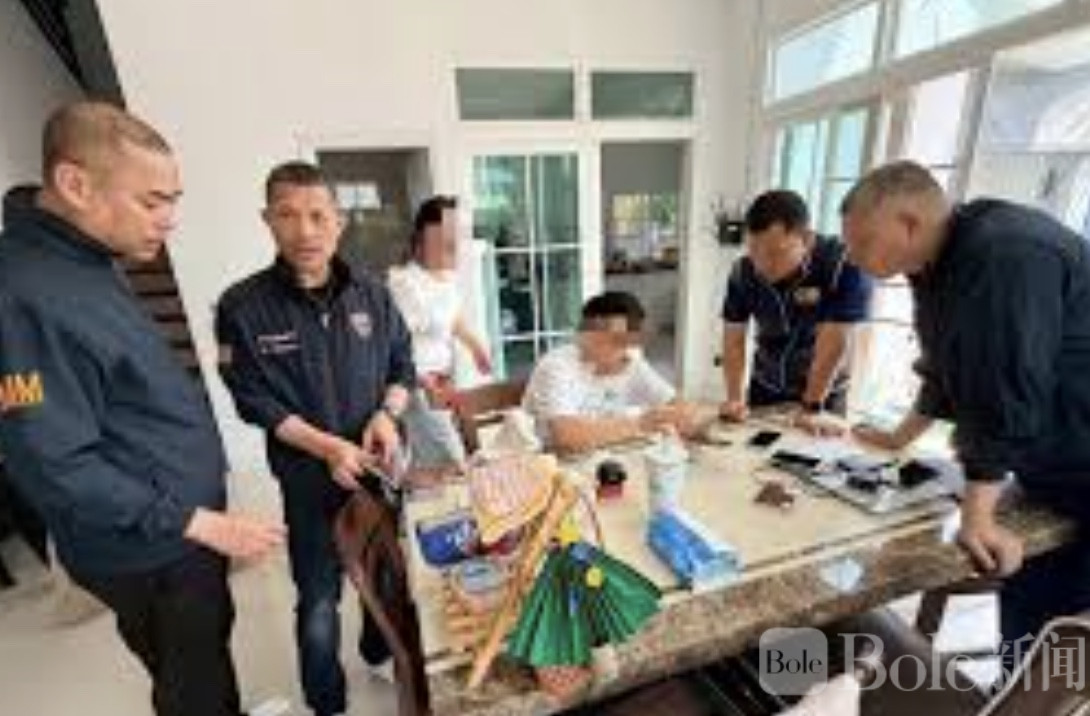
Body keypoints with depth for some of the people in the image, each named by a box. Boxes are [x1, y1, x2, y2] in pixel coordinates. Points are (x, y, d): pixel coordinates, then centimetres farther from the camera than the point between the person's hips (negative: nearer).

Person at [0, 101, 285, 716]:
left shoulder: (89, 264, 3)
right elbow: (57, 466, -26)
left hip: (186, 523, 8)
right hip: (149, 551, -8)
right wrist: (201, 523, -21)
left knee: (212, 648, 27)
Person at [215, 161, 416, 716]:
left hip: (379, 464, 3)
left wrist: (387, 414, -15)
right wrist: (328, 447, -20)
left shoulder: (372, 295, -3)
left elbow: (403, 366, 4)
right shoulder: (242, 307, -11)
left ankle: (380, 651, 51)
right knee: (319, 598, 10)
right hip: (309, 477, -3)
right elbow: (255, 400, -11)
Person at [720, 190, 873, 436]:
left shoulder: (844, 265, -27)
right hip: (764, 388, 3)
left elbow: (833, 342, -25)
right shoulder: (743, 271, -16)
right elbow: (734, 339, -11)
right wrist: (735, 398, -17)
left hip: (824, 393, -3)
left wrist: (812, 408, -21)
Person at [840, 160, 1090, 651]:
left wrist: (977, 515, -24)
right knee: (1024, 618, 17)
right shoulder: (937, 264, 2)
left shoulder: (1007, 255, -27)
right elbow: (944, 368, 13)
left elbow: (1007, 395, -29)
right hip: (1045, 472, 8)